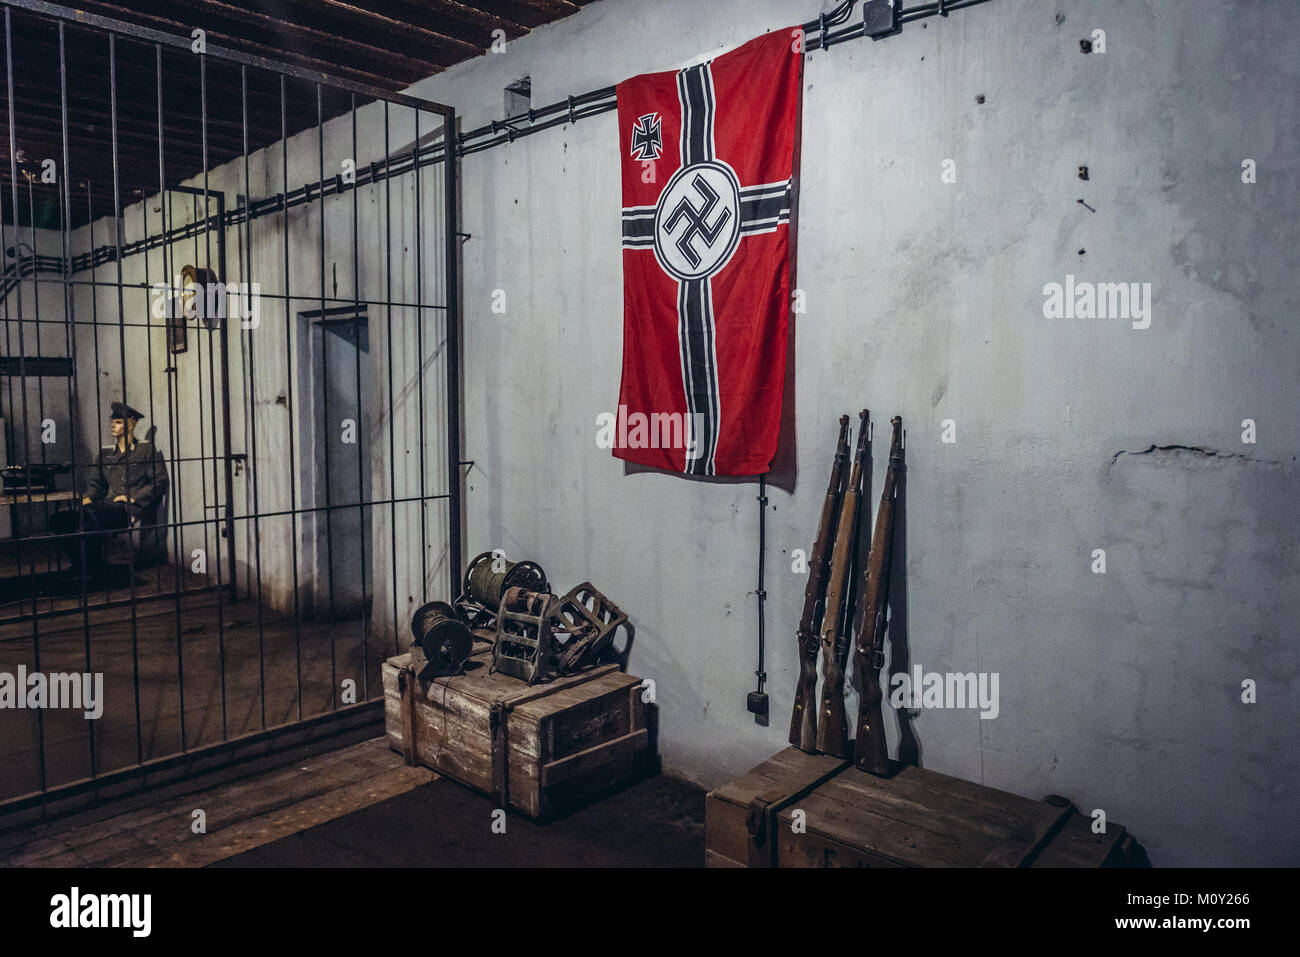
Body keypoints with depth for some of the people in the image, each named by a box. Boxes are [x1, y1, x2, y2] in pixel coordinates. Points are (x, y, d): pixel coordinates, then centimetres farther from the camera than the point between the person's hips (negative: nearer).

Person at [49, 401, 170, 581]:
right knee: (58, 520, -17)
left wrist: (133, 498, -8)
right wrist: (88, 497, -2)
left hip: (132, 510, -6)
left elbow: (160, 481, -1)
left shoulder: (146, 449, 8)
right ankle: (82, 568, -13)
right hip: (108, 509, 6)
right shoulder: (105, 453, 23)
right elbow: (96, 482, 21)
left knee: (90, 512, -34)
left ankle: (94, 571, -23)